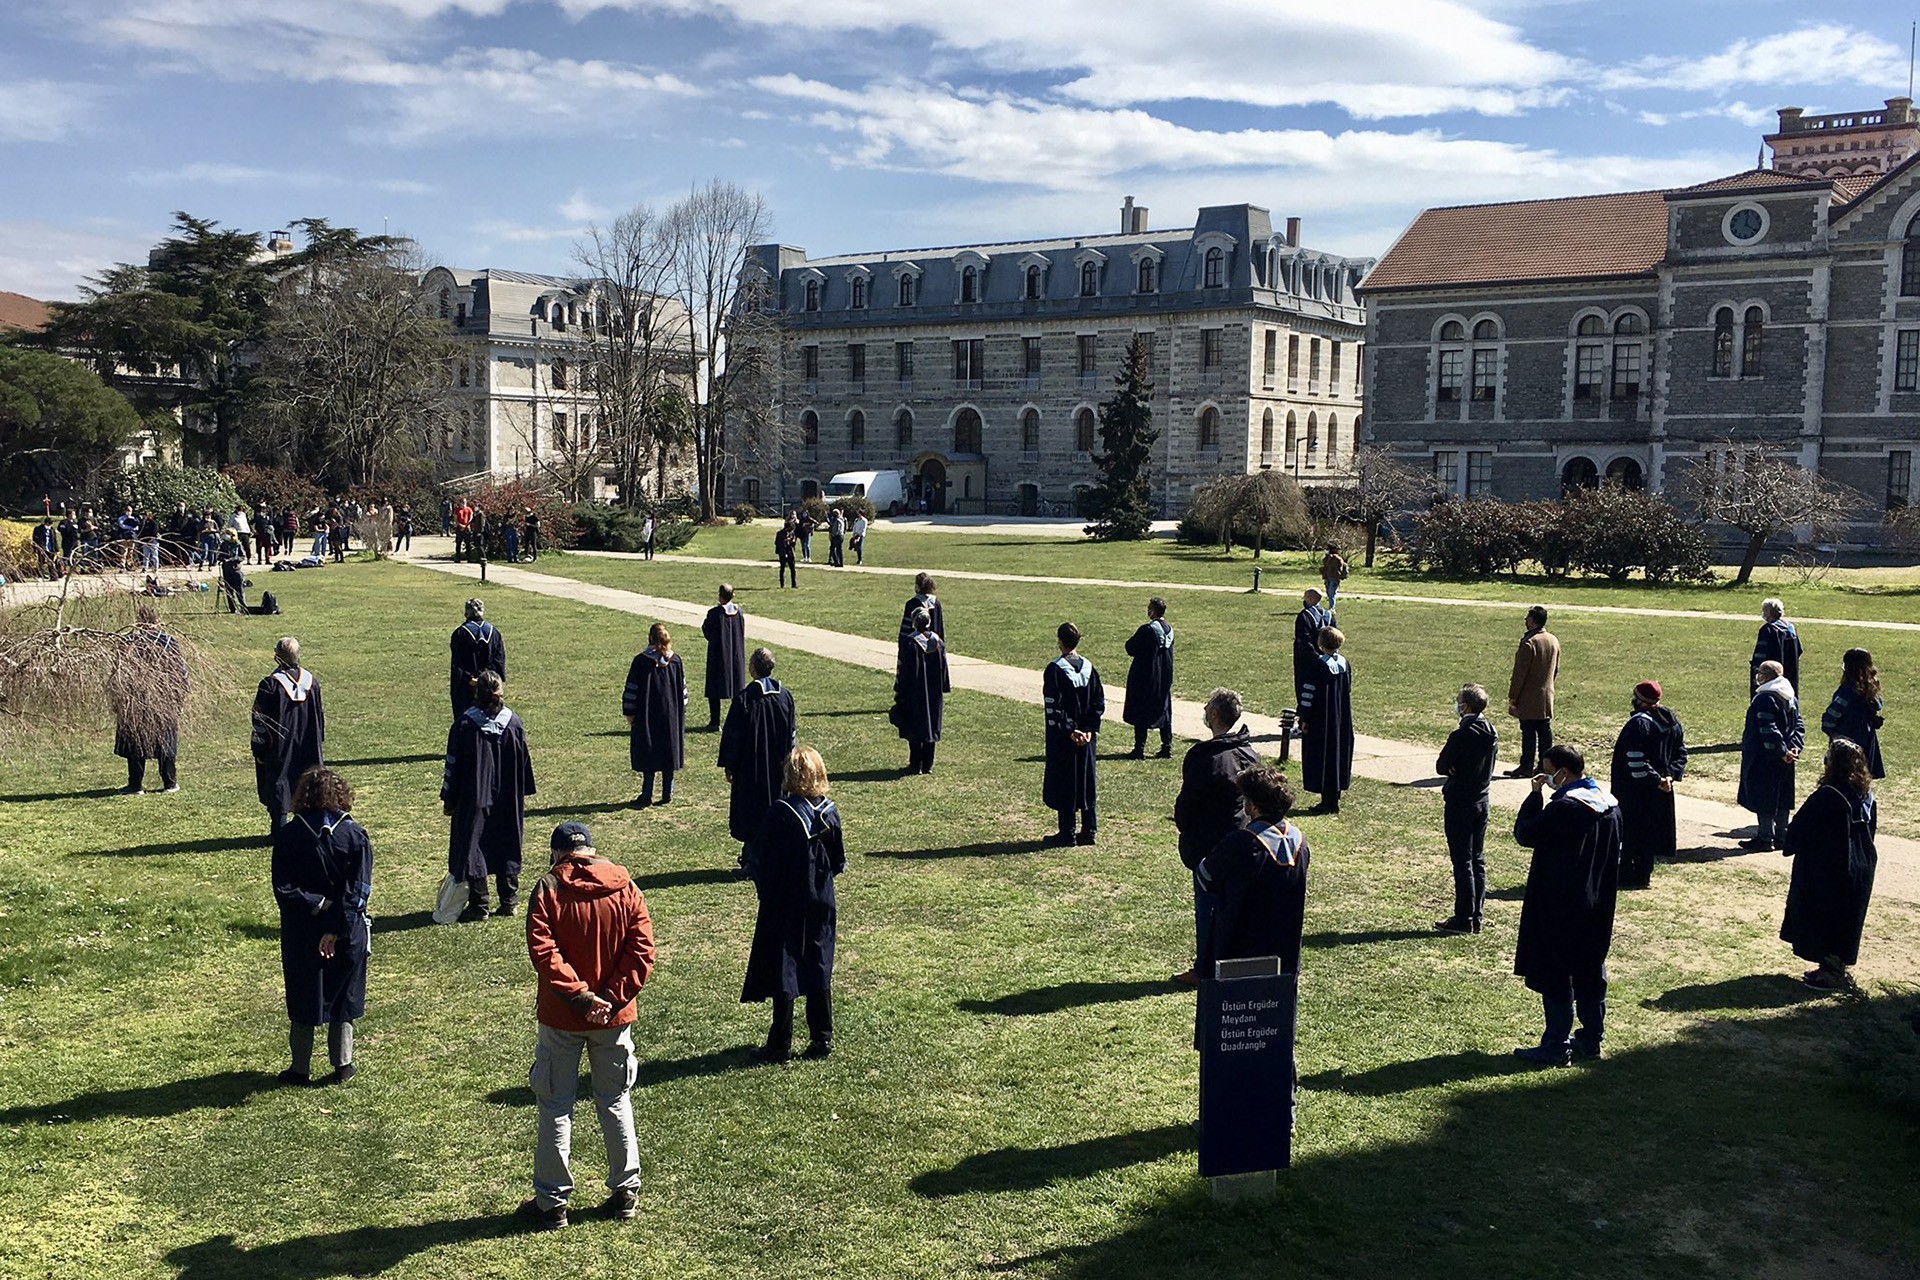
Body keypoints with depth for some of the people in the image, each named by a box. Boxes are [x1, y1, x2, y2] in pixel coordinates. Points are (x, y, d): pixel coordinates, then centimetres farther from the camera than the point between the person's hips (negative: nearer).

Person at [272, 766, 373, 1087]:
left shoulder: (287, 835, -8)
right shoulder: (355, 835, -9)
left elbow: (284, 890, -13)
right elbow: (359, 891, -14)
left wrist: (317, 904, -10)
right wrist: (336, 929, -15)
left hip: (301, 936, 0)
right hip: (347, 934, 0)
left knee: (303, 1000, 13)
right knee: (342, 998, 13)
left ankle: (301, 1069, 20)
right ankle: (342, 1066, 20)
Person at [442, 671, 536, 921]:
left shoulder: (465, 723, -11)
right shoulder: (513, 722, -2)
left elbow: (453, 764, -6)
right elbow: (525, 761, 5)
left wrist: (448, 799, 2)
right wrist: (522, 795, 15)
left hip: (474, 800, -3)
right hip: (508, 803, 3)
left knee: (473, 849, 5)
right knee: (507, 848, 13)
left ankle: (478, 906, 6)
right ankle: (509, 902, 15)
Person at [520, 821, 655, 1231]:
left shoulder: (548, 889, -8)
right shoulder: (626, 888, -1)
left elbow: (543, 951, -19)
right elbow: (642, 950, -9)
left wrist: (579, 996, -18)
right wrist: (612, 998, -12)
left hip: (561, 1018, -3)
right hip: (614, 1017, 3)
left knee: (556, 1107, 9)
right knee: (615, 1103, 16)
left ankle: (552, 1202, 16)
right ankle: (626, 1193, 24)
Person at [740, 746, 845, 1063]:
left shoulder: (781, 812, -19)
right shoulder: (829, 812, -4)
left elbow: (760, 860, -13)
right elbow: (839, 861, 4)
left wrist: (763, 887, 3)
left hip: (784, 905, -5)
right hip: (821, 904, 5)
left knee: (782, 972, 4)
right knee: (819, 971, 13)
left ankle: (780, 1045, 10)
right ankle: (822, 1040, 18)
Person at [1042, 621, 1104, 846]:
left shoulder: (1055, 669, -13)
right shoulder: (1089, 668, 3)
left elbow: (1053, 706, -18)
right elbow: (1100, 703, 2)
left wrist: (1069, 730, -13)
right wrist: (1090, 729, -1)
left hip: (1062, 737, -5)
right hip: (1087, 737, 5)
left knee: (1064, 784, 3)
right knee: (1087, 783, 11)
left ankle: (1067, 833, 6)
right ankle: (1088, 832, 15)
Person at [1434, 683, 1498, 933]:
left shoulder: (1461, 736, -20)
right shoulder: (1492, 734, 4)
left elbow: (1441, 767, -15)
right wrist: (1463, 772, 1)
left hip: (1459, 804, -7)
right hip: (1481, 800, 8)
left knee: (1462, 861, -2)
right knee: (1477, 860, 13)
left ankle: (1463, 919, 3)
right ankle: (1477, 916, 18)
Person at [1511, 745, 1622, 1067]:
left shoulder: (1563, 807, -22)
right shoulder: (1610, 804, 5)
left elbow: (1525, 834, -16)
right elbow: (1616, 853, 13)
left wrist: (1534, 795, -8)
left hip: (1560, 909, -8)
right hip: (1598, 906, 8)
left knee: (1555, 977, 0)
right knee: (1590, 971, 16)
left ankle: (1556, 1046, 4)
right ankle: (1592, 1038, 24)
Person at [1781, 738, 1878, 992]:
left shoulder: (1827, 797, -24)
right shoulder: (1866, 796, 0)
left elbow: (1799, 830, -17)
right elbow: (1871, 829, 12)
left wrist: (1787, 845, 2)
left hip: (1826, 873, -8)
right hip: (1860, 872, 8)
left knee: (1823, 922, 6)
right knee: (1845, 922, 18)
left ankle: (1831, 973, 12)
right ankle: (1839, 969, 28)